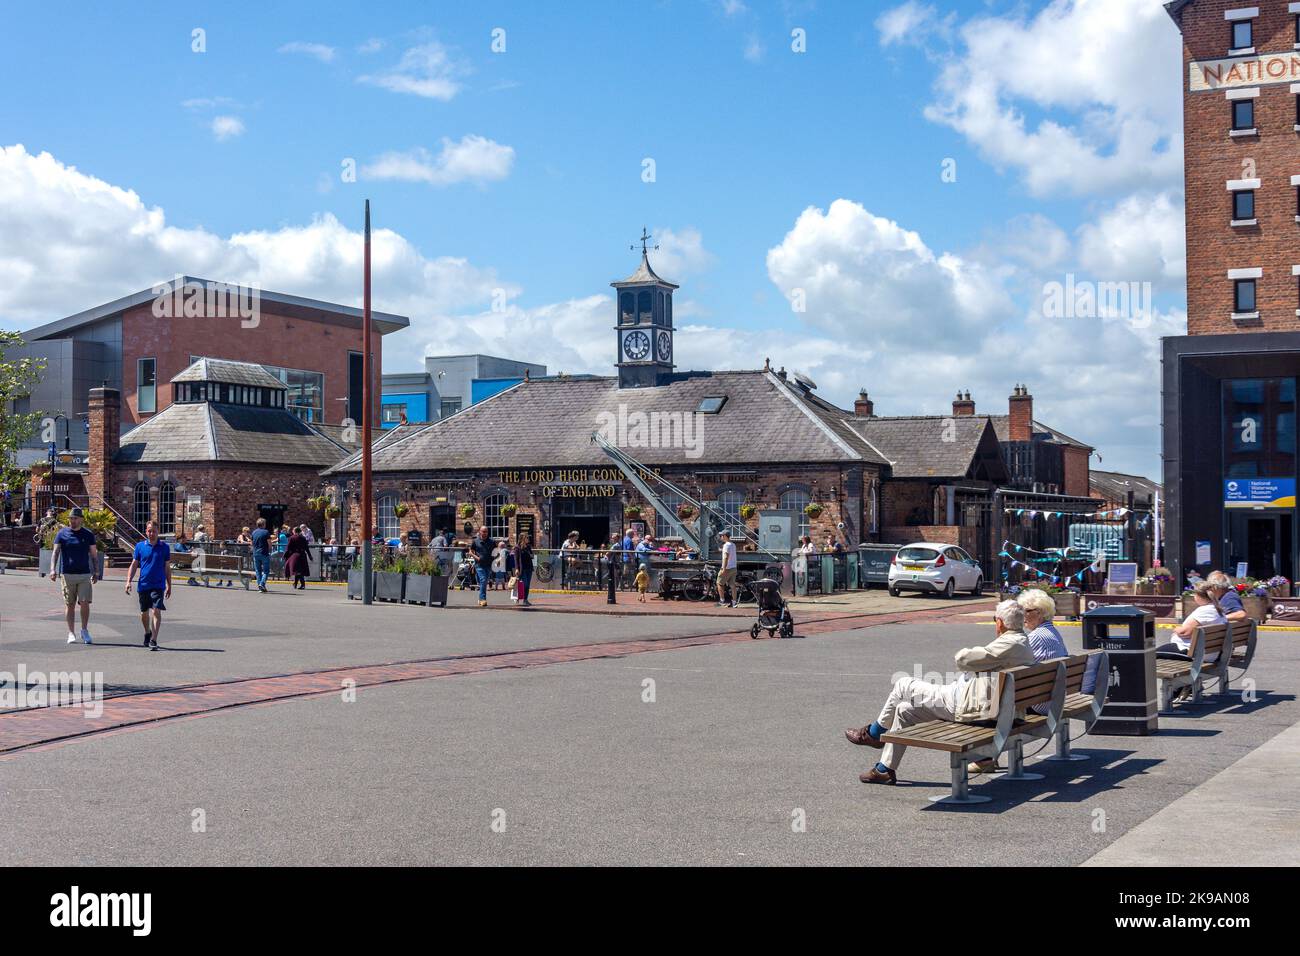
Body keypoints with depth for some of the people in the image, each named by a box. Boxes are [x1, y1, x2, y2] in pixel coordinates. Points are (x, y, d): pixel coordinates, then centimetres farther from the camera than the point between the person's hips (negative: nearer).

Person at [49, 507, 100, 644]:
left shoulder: (88, 534, 7)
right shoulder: (62, 533, 4)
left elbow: (94, 554, 11)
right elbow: (55, 552, -1)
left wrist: (96, 572, 4)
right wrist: (53, 569, -14)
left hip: (85, 575, 0)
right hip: (67, 575, 0)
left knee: (85, 603, -7)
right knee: (69, 604, 4)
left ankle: (84, 630, 9)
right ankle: (71, 633, 12)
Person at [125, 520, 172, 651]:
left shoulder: (164, 547, 3)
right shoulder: (140, 546, 4)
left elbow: (167, 568, 9)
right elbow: (134, 565, 8)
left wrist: (169, 586, 9)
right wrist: (128, 581, -3)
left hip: (158, 585, -2)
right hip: (143, 585, 2)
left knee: (156, 611, -14)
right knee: (144, 613, 14)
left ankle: (153, 640, -14)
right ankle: (147, 633, 39)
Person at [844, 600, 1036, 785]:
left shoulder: (1009, 644, -22)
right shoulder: (1023, 643, 9)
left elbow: (962, 659, -21)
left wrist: (965, 652, 1)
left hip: (965, 704, -10)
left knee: (903, 686, 0)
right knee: (904, 709, 18)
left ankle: (873, 733, 19)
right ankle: (885, 769, 23)